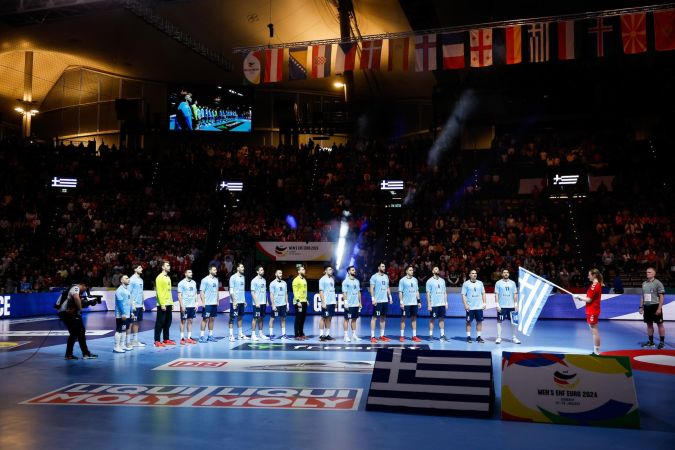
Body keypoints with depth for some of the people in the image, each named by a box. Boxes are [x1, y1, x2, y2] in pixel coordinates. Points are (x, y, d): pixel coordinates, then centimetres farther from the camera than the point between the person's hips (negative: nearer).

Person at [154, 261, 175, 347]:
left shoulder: (168, 277, 16)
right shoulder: (160, 278, -11)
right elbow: (159, 292, -16)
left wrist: (171, 303, 16)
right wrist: (162, 304, -20)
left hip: (168, 304, 9)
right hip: (162, 305, -9)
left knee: (168, 322, 12)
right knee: (160, 323, -4)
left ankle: (166, 339, 20)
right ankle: (157, 341, 0)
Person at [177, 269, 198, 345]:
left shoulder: (194, 283, 10)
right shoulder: (181, 283, -7)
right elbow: (179, 295, -10)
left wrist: (196, 304, 7)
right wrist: (182, 305, -15)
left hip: (192, 305, 5)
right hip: (185, 306, -5)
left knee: (190, 321, 8)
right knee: (183, 321, 1)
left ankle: (189, 338, 14)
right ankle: (182, 338, 5)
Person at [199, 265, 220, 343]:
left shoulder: (216, 279, 12)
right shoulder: (205, 280, -9)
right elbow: (201, 292, -11)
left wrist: (217, 301, 14)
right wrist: (203, 302, -17)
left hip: (214, 303, 7)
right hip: (207, 304, -7)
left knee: (212, 319, 10)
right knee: (205, 319, -5)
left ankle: (210, 335, 17)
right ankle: (201, 336, 0)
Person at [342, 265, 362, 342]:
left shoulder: (357, 281, 12)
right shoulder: (346, 281, -7)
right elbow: (344, 293, -11)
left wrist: (360, 302, 13)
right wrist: (345, 303, -18)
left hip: (356, 304, 6)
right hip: (349, 305, -6)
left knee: (354, 319, 10)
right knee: (347, 319, -1)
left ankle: (354, 335, 16)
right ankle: (346, 336, 3)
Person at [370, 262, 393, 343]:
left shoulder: (386, 276, 12)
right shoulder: (374, 277, -8)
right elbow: (371, 288, -11)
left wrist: (390, 297, 11)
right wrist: (373, 299, -19)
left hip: (385, 300, 7)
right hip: (377, 301, -7)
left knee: (383, 318, 10)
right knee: (374, 317, -4)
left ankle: (382, 335, 17)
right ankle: (372, 336, -1)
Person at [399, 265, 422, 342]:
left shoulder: (415, 280, 11)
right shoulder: (402, 280, -5)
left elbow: (417, 291, 16)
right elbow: (400, 292, -6)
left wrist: (419, 301, 10)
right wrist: (401, 302, -13)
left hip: (414, 303, 5)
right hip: (405, 303, -5)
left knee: (414, 318, 6)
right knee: (403, 318, 1)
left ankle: (414, 336, 12)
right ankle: (402, 336, 6)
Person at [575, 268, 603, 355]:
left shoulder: (594, 285, -17)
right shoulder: (597, 284, 12)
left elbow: (589, 300, -19)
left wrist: (580, 297, -5)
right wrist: (582, 298, 5)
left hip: (592, 311, -10)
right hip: (592, 311, 10)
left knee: (594, 331, -5)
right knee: (594, 331, 13)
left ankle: (596, 351, -1)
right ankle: (596, 351, 18)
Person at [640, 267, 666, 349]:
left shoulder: (658, 283, -8)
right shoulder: (644, 283, 11)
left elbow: (662, 296, -11)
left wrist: (659, 308, -17)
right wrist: (641, 307, 12)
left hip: (655, 306, -6)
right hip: (647, 306, 6)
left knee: (660, 324, 2)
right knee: (649, 324, 10)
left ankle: (662, 342, 9)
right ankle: (651, 341, 19)